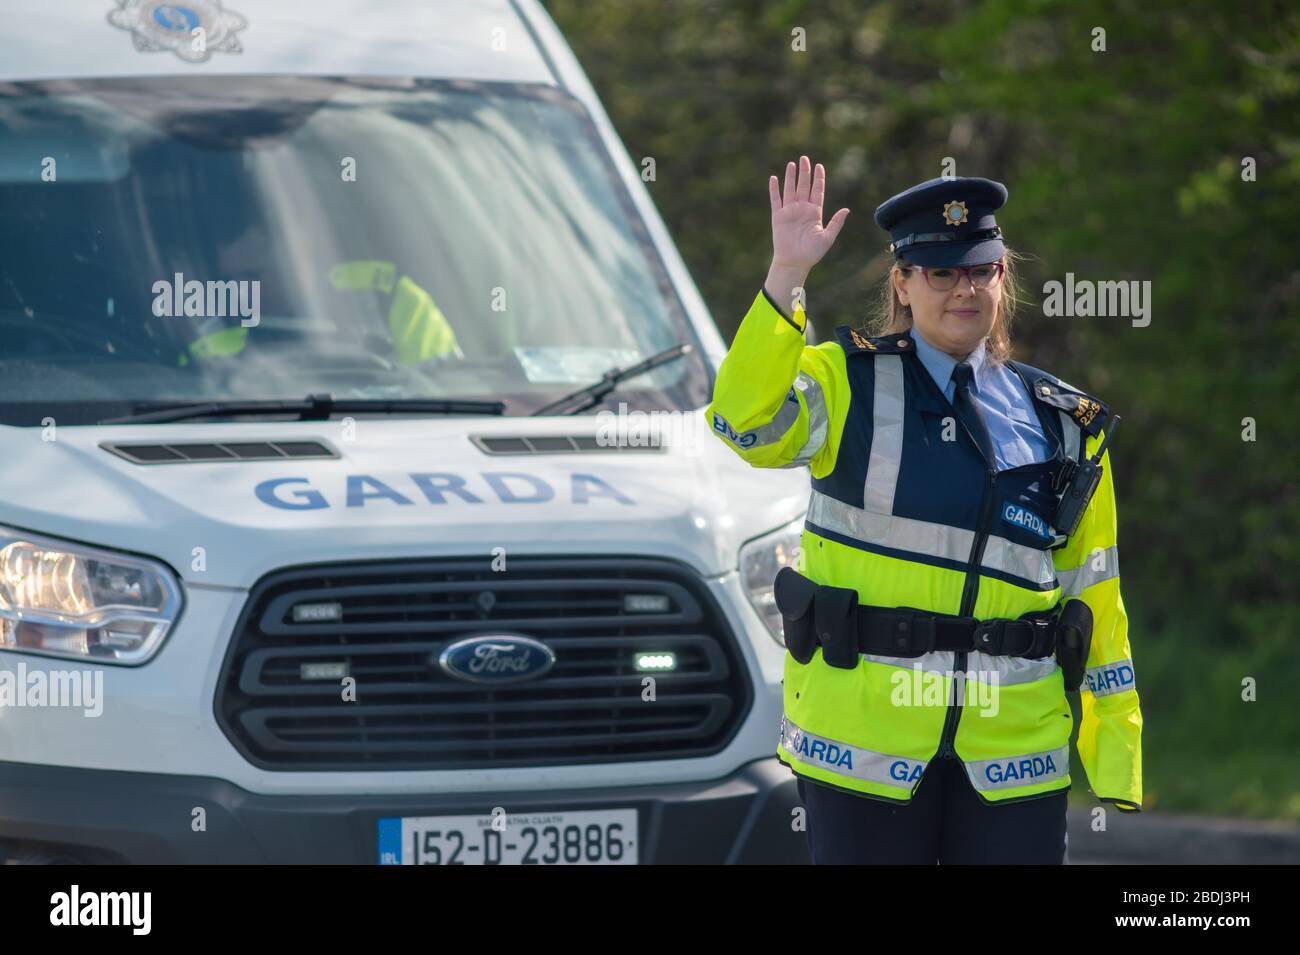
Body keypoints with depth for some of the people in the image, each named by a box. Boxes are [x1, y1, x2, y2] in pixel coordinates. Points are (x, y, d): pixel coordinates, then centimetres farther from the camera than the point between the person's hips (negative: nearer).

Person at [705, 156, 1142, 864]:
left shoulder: (1063, 426, 10)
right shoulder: (847, 384, 3)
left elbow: (1094, 593, 11)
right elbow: (747, 425, -18)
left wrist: (1114, 752, 7)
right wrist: (786, 276, -25)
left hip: (1014, 750, 2)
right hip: (862, 737, -2)